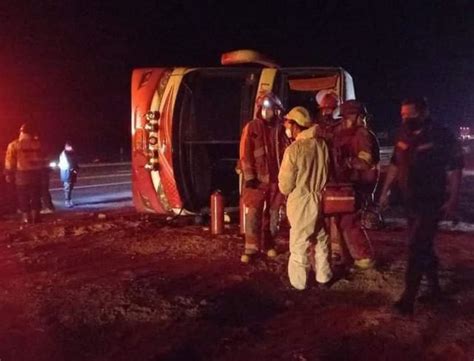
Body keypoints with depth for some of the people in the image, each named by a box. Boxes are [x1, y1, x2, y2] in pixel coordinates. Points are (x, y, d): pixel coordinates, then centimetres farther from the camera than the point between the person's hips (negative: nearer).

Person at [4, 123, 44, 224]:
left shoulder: (14, 145, -2)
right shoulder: (37, 143, 2)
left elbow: (10, 161, -3)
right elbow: (41, 159, 7)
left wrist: (8, 174, 3)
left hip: (22, 174, -2)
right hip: (36, 173, 2)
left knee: (23, 197, 6)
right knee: (35, 196, 11)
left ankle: (26, 217, 6)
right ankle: (35, 216, 12)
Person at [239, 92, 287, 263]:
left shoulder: (280, 129, 7)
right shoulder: (252, 127, -3)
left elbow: (285, 152, 11)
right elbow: (245, 154, -6)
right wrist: (249, 176, -12)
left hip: (276, 178, 4)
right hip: (257, 178, -3)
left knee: (273, 214, 10)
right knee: (253, 214, -4)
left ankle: (268, 244, 24)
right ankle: (251, 248, 4)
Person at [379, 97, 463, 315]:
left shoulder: (441, 136, -12)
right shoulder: (404, 136, 5)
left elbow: (455, 169, -11)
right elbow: (395, 165, 15)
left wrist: (453, 199, -16)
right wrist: (385, 190, 13)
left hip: (431, 202, -6)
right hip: (411, 201, 7)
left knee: (417, 248, -7)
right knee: (423, 246, 15)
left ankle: (408, 298, 1)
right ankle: (434, 288, 31)